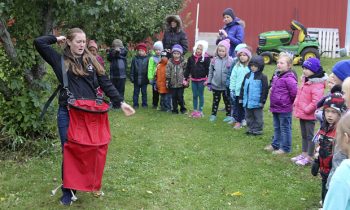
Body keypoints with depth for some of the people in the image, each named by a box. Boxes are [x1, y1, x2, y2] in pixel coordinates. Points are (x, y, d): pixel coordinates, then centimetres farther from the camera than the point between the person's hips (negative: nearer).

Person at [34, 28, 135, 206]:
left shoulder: (91, 60, 9)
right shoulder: (60, 60, 4)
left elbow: (105, 83, 5)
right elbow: (39, 42, -5)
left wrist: (121, 102, -2)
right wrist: (57, 39, 10)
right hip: (67, 113, -1)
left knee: (91, 150, 6)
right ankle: (67, 191, 17)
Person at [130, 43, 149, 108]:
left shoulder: (147, 59, -2)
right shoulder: (135, 59, 1)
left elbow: (149, 69, 0)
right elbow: (132, 69, 4)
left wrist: (148, 78, -4)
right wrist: (132, 77, -1)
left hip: (144, 80, -1)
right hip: (136, 80, 1)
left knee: (144, 92, 9)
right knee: (136, 92, 8)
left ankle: (144, 104, 19)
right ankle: (135, 104, 16)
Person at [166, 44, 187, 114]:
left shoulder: (183, 62, -2)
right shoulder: (170, 62, 1)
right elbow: (168, 73, 2)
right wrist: (167, 81, -1)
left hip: (180, 83, -2)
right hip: (172, 83, 2)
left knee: (180, 96, -1)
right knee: (174, 97, 8)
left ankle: (183, 108, 17)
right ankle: (175, 109, 18)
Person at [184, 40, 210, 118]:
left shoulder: (206, 58, -9)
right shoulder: (191, 58, 3)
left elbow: (208, 70, -10)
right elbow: (188, 69, 8)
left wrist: (208, 79, -13)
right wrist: (186, 78, 6)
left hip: (201, 80, -4)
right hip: (193, 80, 4)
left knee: (200, 95, 7)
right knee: (194, 95, 13)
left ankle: (200, 111, 15)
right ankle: (195, 110, 24)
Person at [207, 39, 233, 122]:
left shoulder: (230, 60, -12)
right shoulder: (214, 60, -4)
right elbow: (210, 72, 5)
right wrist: (209, 83, 5)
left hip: (226, 86, -2)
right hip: (215, 85, 2)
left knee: (227, 101, 14)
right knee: (215, 100, 14)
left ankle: (229, 115, 25)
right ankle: (213, 115, 24)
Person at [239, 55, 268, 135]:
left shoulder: (262, 77, -10)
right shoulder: (247, 75, 8)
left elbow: (265, 90, -11)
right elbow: (243, 87, 14)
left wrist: (262, 101, -13)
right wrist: (241, 97, 11)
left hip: (257, 102, -6)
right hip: (247, 101, 6)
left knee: (258, 117, 6)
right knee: (249, 116, 15)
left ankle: (258, 129, 15)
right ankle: (251, 128, 26)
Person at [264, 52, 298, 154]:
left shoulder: (289, 78, -21)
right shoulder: (277, 75, 8)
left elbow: (294, 92, -23)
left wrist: (289, 102, -8)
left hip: (284, 109, -9)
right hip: (275, 108, 9)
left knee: (285, 129, 3)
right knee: (277, 128, 21)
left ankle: (285, 148, 13)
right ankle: (275, 145, 33)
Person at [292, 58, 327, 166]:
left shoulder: (317, 85, -21)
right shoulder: (305, 81, 9)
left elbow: (316, 102, -26)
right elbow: (299, 95, 19)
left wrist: (306, 110, -20)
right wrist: (296, 106, 10)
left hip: (309, 115, -9)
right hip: (302, 114, 9)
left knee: (310, 136, 2)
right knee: (304, 135, 19)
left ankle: (309, 157, 11)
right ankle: (304, 154, 31)